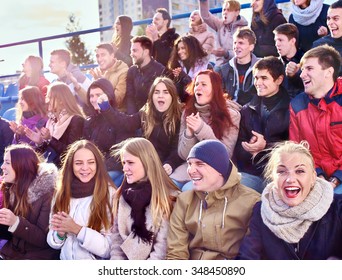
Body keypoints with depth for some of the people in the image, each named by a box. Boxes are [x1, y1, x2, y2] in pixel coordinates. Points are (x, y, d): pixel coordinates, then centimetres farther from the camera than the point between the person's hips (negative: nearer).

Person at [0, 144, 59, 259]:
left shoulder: (48, 194, -13)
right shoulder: (10, 189, 6)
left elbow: (45, 240, -15)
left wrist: (16, 222, -26)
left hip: (39, 255, -6)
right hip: (11, 252, 6)